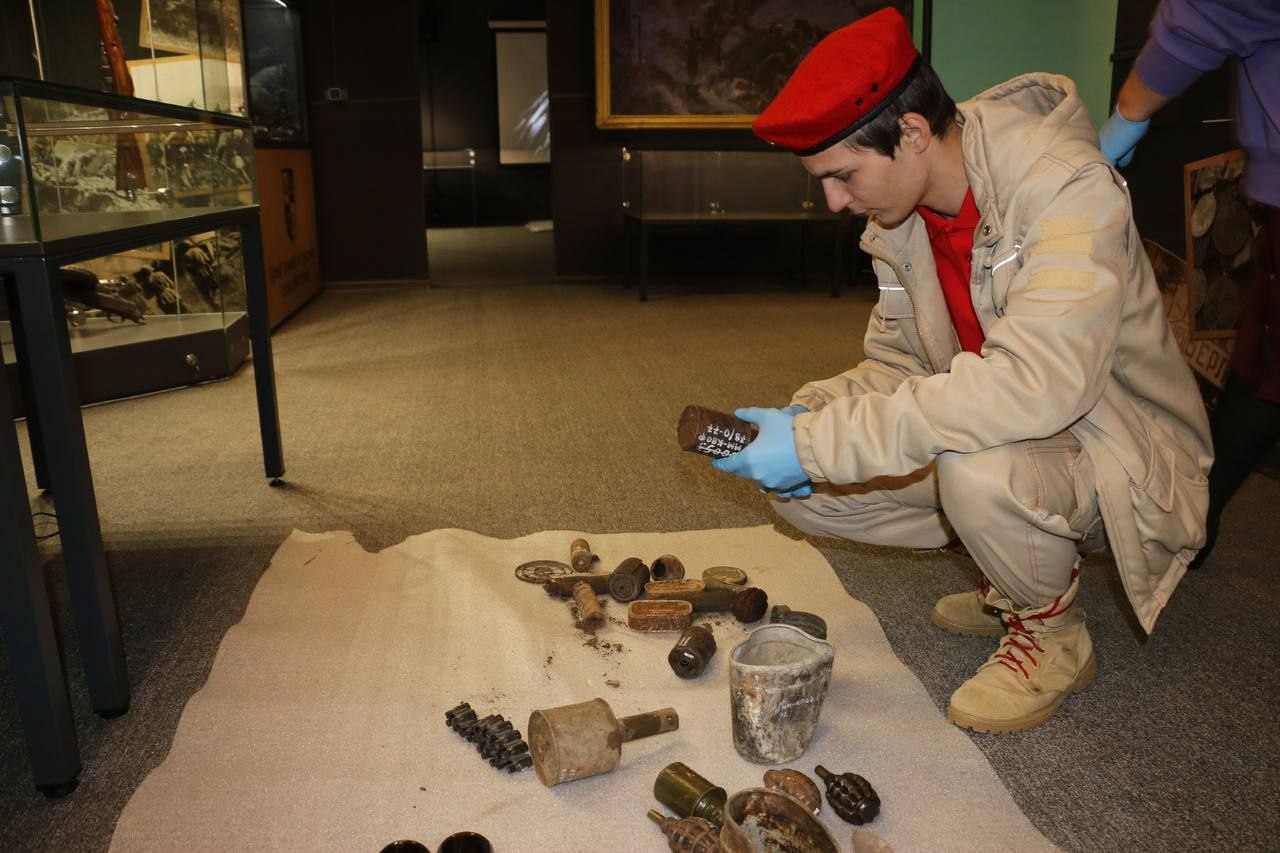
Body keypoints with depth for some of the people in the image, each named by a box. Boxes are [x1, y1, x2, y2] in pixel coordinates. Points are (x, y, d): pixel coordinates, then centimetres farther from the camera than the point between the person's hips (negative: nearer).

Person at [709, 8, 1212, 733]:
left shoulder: (1071, 190, -26)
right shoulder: (899, 216, -3)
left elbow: (1036, 383, -40)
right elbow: (896, 362, 5)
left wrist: (823, 441, -39)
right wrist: (813, 419, -17)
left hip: (1119, 456, -7)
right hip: (1004, 433, 7)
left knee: (978, 468, -39)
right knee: (799, 480, -6)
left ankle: (1053, 633, -5)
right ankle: (1018, 577, 10)